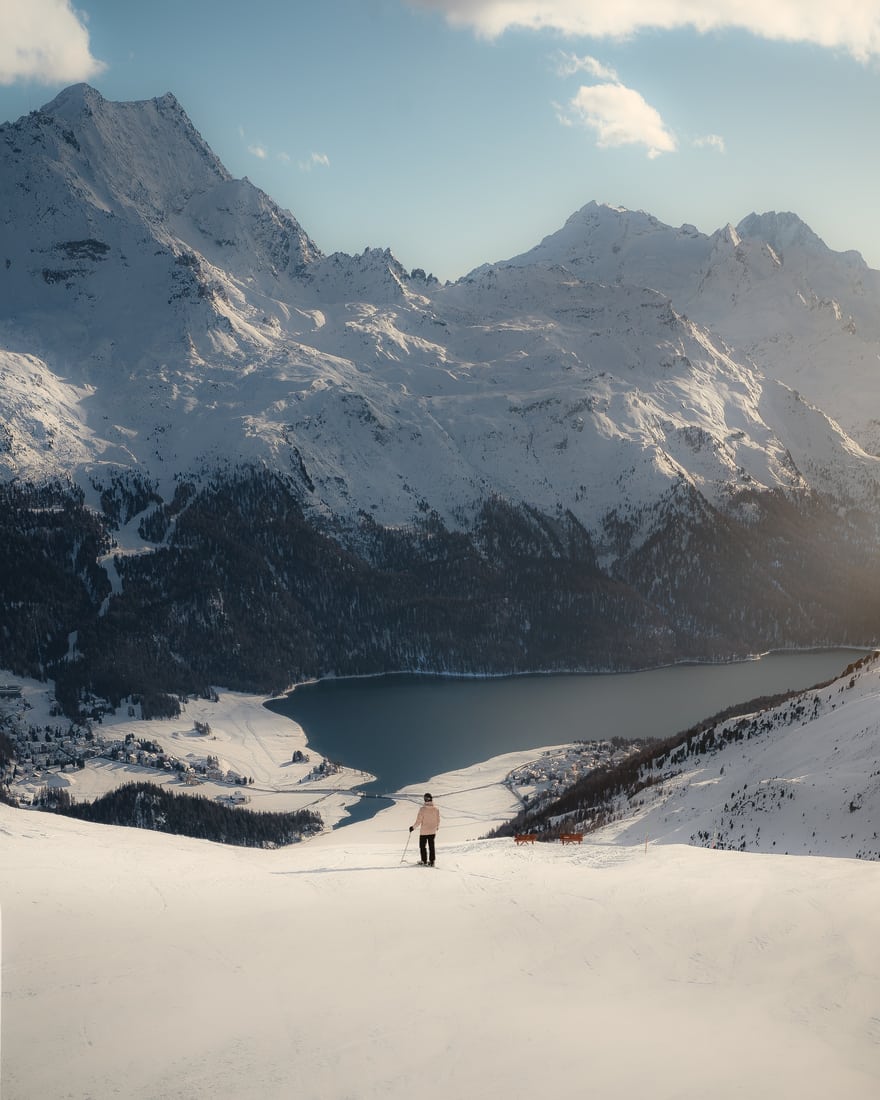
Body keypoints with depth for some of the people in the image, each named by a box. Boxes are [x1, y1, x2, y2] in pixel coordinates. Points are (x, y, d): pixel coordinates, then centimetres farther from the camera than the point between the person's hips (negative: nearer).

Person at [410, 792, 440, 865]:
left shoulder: (422, 809, -18)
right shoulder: (436, 809, -7)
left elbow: (418, 821, -16)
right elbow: (438, 820, 3)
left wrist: (413, 827, -1)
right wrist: (437, 827, 24)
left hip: (423, 832, -4)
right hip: (433, 831, 4)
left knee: (422, 846, 10)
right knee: (431, 846, 15)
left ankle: (424, 861, 10)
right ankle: (431, 861, 17)